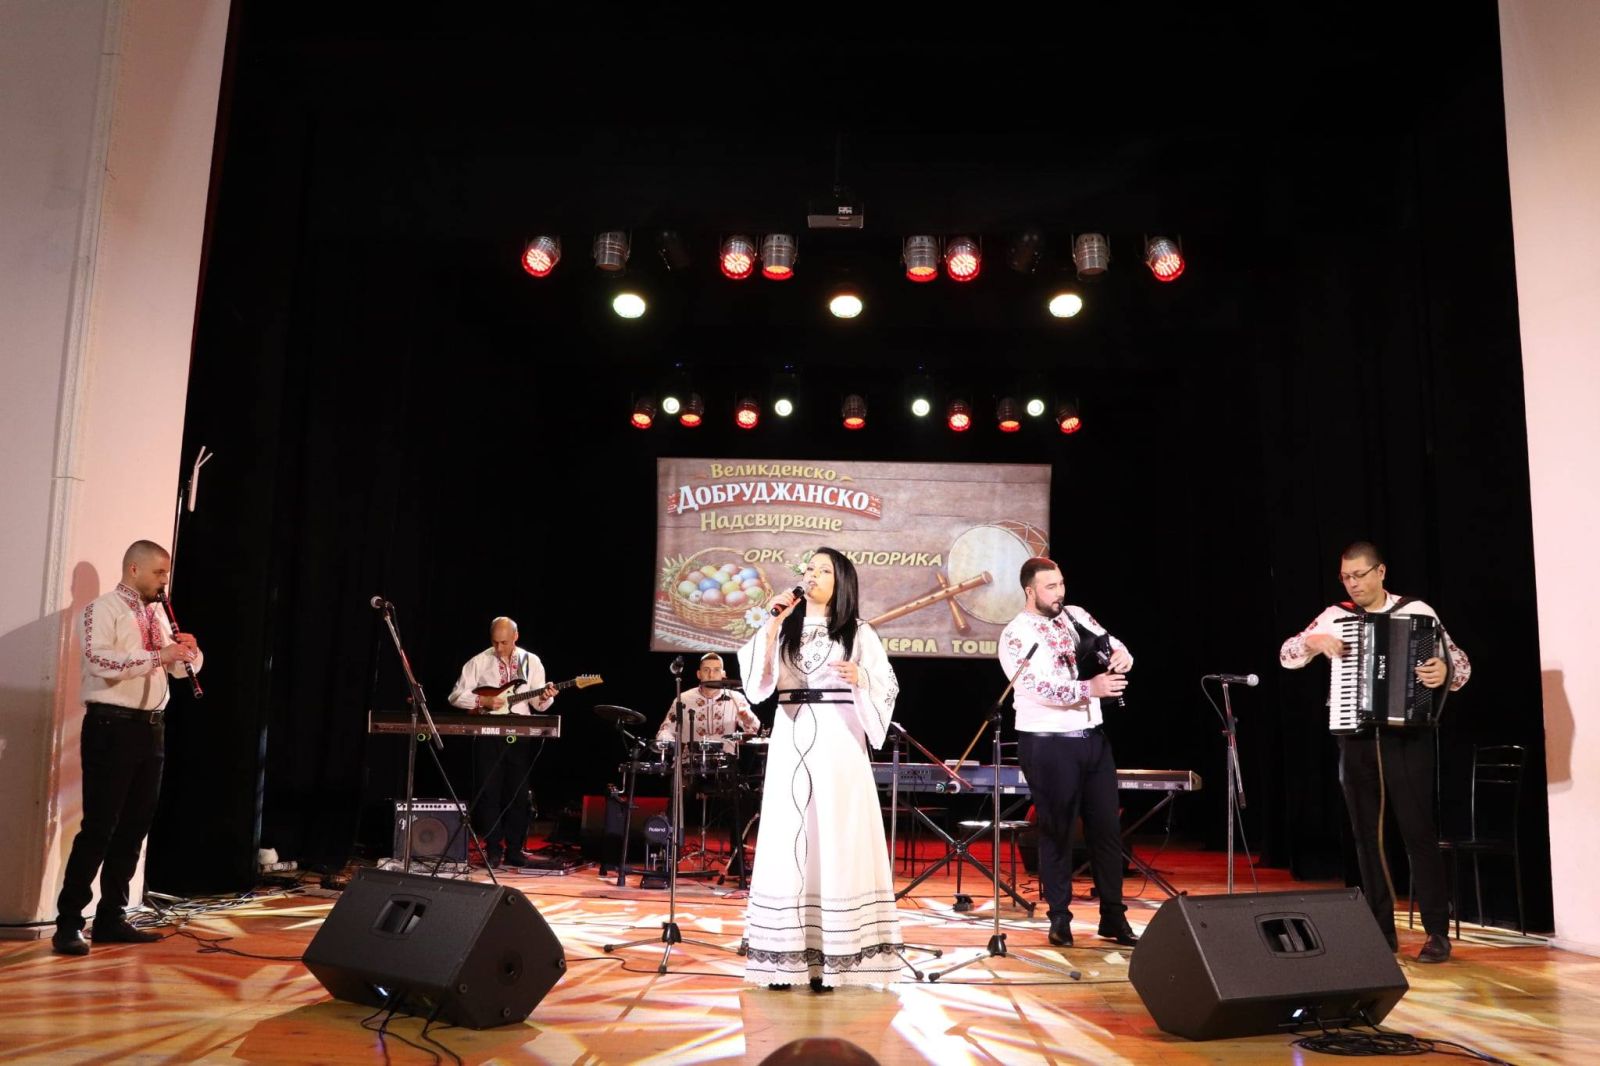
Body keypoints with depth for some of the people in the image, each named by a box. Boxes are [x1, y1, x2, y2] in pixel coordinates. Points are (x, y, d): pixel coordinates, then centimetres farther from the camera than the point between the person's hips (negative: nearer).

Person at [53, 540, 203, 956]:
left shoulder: (159, 616, 17)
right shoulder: (101, 610, -5)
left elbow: (183, 668, 17)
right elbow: (102, 662, -22)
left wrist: (189, 650, -4)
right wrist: (158, 656, -26)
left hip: (150, 728, 7)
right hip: (111, 726, -7)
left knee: (134, 826, 9)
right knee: (99, 827, -7)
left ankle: (111, 918, 17)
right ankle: (68, 924, 1)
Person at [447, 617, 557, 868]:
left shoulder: (532, 662, 7)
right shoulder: (479, 662, 2)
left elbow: (538, 704, 7)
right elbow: (456, 695, 1)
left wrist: (545, 697, -15)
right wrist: (484, 701, -13)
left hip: (521, 736, 1)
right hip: (488, 734, -1)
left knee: (518, 793, 3)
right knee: (489, 791, -1)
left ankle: (514, 850, 11)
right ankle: (493, 850, 7)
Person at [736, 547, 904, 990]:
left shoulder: (858, 632, 7)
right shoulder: (784, 627, 13)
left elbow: (888, 686, 1)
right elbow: (758, 680, 0)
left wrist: (859, 677, -18)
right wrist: (772, 625, -7)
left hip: (838, 738, -2)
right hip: (791, 737, 2)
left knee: (836, 839, -4)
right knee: (788, 838, 0)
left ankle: (833, 954, 0)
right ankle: (787, 954, 4)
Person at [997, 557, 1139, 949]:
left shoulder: (1075, 615, 10)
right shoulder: (1016, 635, -10)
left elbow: (1112, 644, 11)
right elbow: (1044, 688, -21)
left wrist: (1121, 655, -13)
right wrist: (1091, 687, -32)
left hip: (1092, 737, 6)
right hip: (1049, 743, -6)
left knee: (1107, 827, 8)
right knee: (1057, 831, 4)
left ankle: (1113, 916, 18)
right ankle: (1059, 918, 16)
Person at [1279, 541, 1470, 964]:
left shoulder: (1417, 612, 0)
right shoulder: (1335, 616, 7)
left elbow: (1460, 662, -4)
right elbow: (1287, 655, 5)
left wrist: (1445, 672, -27)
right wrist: (1316, 641, -15)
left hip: (1407, 735, -3)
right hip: (1356, 738, 3)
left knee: (1418, 831, -5)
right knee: (1366, 835, 7)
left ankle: (1438, 932, 4)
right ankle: (1382, 930, 16)